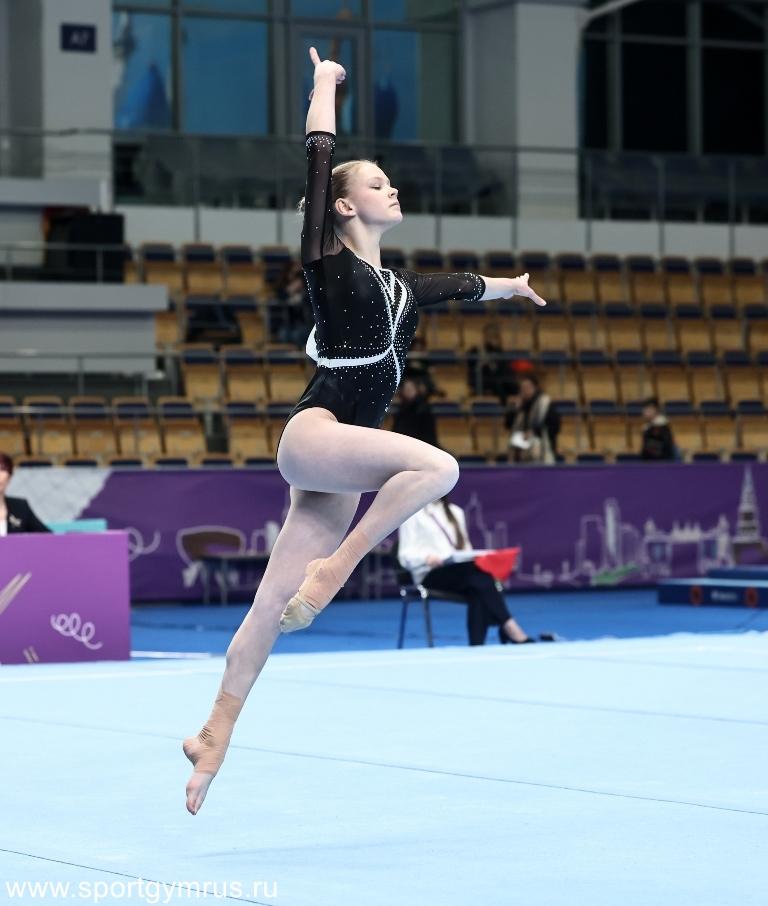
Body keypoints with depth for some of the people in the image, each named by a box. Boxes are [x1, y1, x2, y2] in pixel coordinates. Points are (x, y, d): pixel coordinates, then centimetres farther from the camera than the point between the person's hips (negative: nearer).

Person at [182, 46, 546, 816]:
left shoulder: (398, 286, 22)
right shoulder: (328, 259, 2)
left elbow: (463, 285, 43)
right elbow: (319, 153, -1)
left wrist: (511, 286, 60)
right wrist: (325, 84, 12)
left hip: (339, 479, 6)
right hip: (313, 436, -6)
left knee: (271, 613, 4)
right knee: (437, 466, -30)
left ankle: (212, 739, 7)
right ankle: (330, 573, -19)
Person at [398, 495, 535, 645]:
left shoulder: (455, 512, 23)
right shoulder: (413, 515, 6)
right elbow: (406, 556, 0)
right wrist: (427, 558, -22)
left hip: (462, 572, 5)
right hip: (430, 574, -5)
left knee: (478, 592, -33)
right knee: (479, 573, -33)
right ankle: (510, 628, -39)